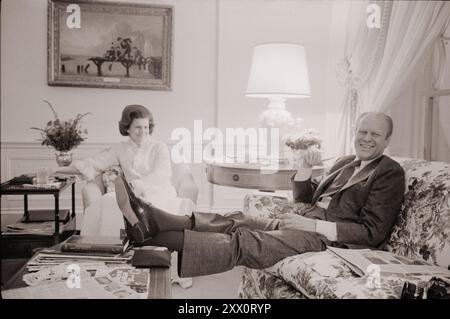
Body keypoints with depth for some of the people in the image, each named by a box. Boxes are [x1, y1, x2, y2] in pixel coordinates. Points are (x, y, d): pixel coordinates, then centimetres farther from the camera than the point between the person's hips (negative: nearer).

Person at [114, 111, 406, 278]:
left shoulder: (390, 173, 0)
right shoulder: (346, 163, 23)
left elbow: (373, 232, -11)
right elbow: (303, 196, 26)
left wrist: (313, 225, -16)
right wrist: (307, 166, 6)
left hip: (330, 239, -8)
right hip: (304, 223, 8)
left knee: (244, 241, -25)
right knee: (236, 221, -11)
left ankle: (155, 238, -35)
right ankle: (150, 221, -23)